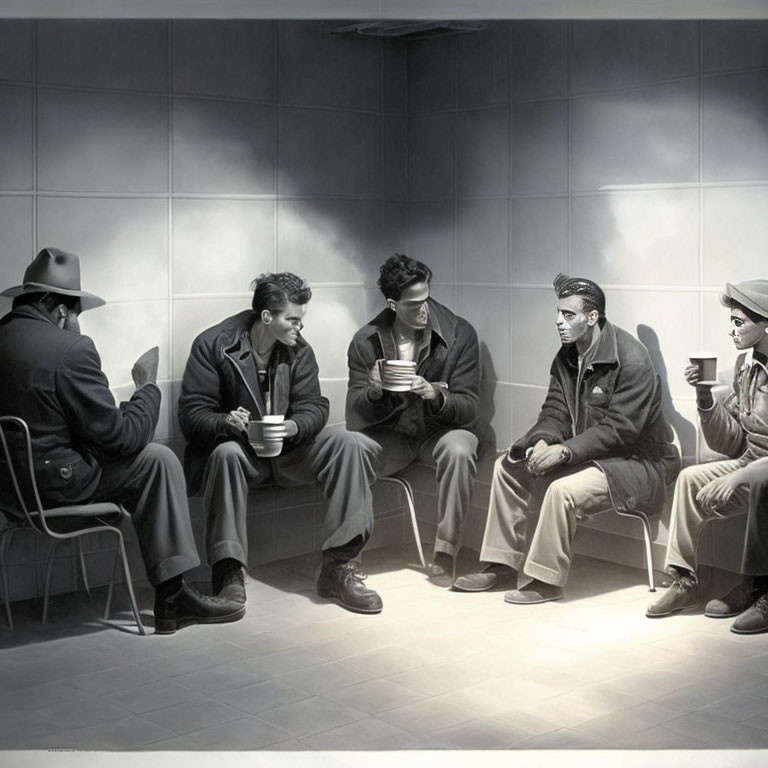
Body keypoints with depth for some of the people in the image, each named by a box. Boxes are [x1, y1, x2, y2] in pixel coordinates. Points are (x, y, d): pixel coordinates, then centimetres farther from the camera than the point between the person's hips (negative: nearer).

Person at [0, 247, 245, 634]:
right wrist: (148, 387, 3)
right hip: (52, 486, -9)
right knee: (159, 461, 6)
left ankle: (172, 594, 22)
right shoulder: (69, 350, -18)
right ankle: (172, 595, 10)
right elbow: (120, 437, -14)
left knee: (141, 461, 22)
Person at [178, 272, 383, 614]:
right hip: (238, 446, -4)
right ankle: (228, 573, -34)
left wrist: (293, 427, -29)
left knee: (349, 443, -19)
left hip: (286, 450, 4)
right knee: (227, 454, -39)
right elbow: (191, 413, -12)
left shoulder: (299, 350, 2)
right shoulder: (212, 345, -9)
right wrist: (227, 422, -35)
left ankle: (338, 566, -21)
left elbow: (314, 407, -5)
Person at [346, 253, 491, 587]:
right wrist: (374, 391, -25)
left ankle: (444, 553, -21)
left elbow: (467, 406, -9)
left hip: (441, 429, -1)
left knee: (459, 451, -35)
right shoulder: (366, 341, -5)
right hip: (390, 433, 1)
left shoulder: (459, 334, -9)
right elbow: (357, 412, -2)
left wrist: (436, 395, -31)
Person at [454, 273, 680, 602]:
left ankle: (545, 580, -18)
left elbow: (619, 428, -25)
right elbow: (555, 411, 4)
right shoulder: (566, 357, 5)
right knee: (507, 465, 0)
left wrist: (564, 451, -30)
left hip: (636, 461, -9)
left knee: (563, 488, -33)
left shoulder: (632, 360, -21)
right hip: (586, 452, 9)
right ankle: (503, 564, 3)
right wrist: (543, 441, -19)